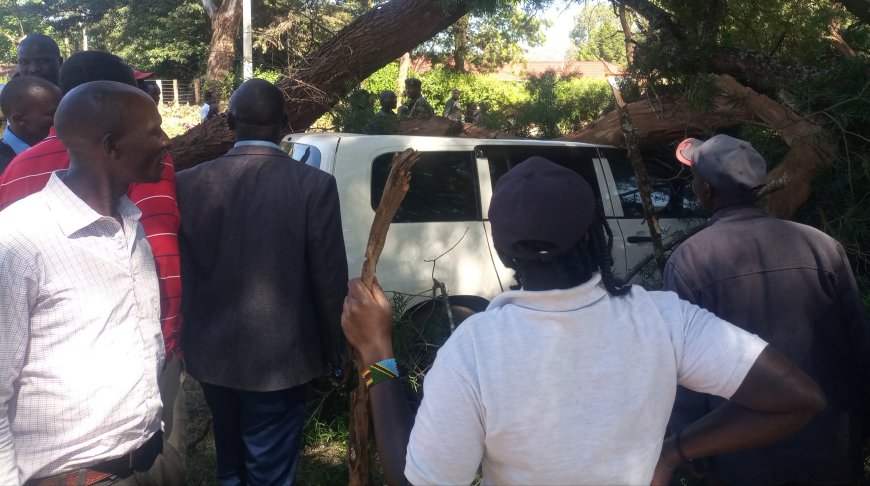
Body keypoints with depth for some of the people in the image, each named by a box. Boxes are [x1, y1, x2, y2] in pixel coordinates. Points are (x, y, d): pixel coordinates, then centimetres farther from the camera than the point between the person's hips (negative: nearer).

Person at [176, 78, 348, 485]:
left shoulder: (189, 183, -7)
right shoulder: (314, 185, -15)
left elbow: (179, 274, 0)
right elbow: (329, 279, -12)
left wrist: (188, 340, 15)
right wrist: (333, 349, 3)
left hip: (212, 352, 4)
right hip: (278, 356, -3)